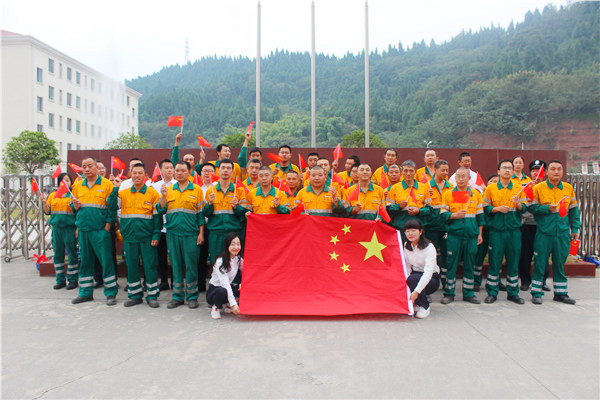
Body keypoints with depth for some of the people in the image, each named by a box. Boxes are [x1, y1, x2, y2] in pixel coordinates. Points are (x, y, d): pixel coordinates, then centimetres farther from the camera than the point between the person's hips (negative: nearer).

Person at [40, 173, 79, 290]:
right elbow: (47, 211, 14)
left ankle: (72, 280, 7)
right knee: (58, 254, 8)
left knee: (71, 254, -1)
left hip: (70, 228, -4)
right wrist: (44, 202, -2)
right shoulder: (53, 195, 14)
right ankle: (60, 280, 18)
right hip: (56, 228, 4)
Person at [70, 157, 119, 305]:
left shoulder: (107, 184, -2)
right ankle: (85, 293, 23)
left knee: (106, 260, -3)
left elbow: (112, 207, -4)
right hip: (83, 230, 5)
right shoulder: (77, 186, 13)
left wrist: (108, 224, -10)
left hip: (100, 230, -5)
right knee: (85, 261, 12)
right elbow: (74, 208, 19)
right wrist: (76, 206, -4)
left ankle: (111, 293, 6)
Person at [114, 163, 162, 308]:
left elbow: (157, 216, -1)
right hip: (129, 237, 3)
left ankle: (152, 296, 13)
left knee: (150, 266, 2)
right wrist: (115, 188, -8)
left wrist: (156, 235, -7)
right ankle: (135, 295, 23)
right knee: (131, 267, 10)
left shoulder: (152, 193, 1)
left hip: (147, 237, -3)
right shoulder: (123, 193, 9)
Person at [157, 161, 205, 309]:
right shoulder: (168, 190, 11)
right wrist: (164, 196, -7)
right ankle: (177, 296, 20)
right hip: (172, 233, 3)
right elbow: (161, 211, 8)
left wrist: (201, 233, -2)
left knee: (191, 265, 1)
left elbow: (200, 213, 3)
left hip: (190, 233, -3)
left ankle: (192, 296, 13)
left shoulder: (197, 190, 3)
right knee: (175, 265, 9)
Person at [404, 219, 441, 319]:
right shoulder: (406, 246, -1)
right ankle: (416, 303, 3)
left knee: (413, 279, -35)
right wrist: (404, 282, -20)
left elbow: (428, 272, -28)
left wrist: (416, 291, -36)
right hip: (415, 274, 5)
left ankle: (425, 307, -11)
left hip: (431, 278, -5)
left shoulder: (429, 247, -20)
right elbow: (407, 266, -1)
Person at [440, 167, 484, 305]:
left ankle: (468, 293, 20)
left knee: (469, 264, 8)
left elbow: (480, 216, 13)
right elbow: (443, 214, 2)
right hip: (454, 234, -2)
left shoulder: (476, 194, 10)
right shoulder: (448, 194, 4)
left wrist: (480, 234, 10)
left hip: (471, 235, 2)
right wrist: (455, 215, -15)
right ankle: (449, 293, 11)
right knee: (451, 263, 0)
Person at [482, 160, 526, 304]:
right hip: (496, 229, -2)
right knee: (495, 261, -1)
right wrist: (498, 208, -14)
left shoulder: (519, 188, 9)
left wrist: (518, 203, -12)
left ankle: (513, 292, 18)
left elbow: (524, 209, 8)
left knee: (513, 261, 6)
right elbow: (485, 208, 2)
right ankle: (492, 293, 9)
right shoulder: (490, 188, 4)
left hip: (514, 229, 2)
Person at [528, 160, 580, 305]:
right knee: (540, 263, 1)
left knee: (560, 264, 12)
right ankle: (536, 293, 12)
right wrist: (548, 208, -18)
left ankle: (561, 293, 24)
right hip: (544, 232, -3)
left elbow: (573, 210, 14)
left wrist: (575, 229, 11)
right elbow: (532, 207, -4)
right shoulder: (538, 188, -3)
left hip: (563, 232, 3)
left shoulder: (569, 188, 8)